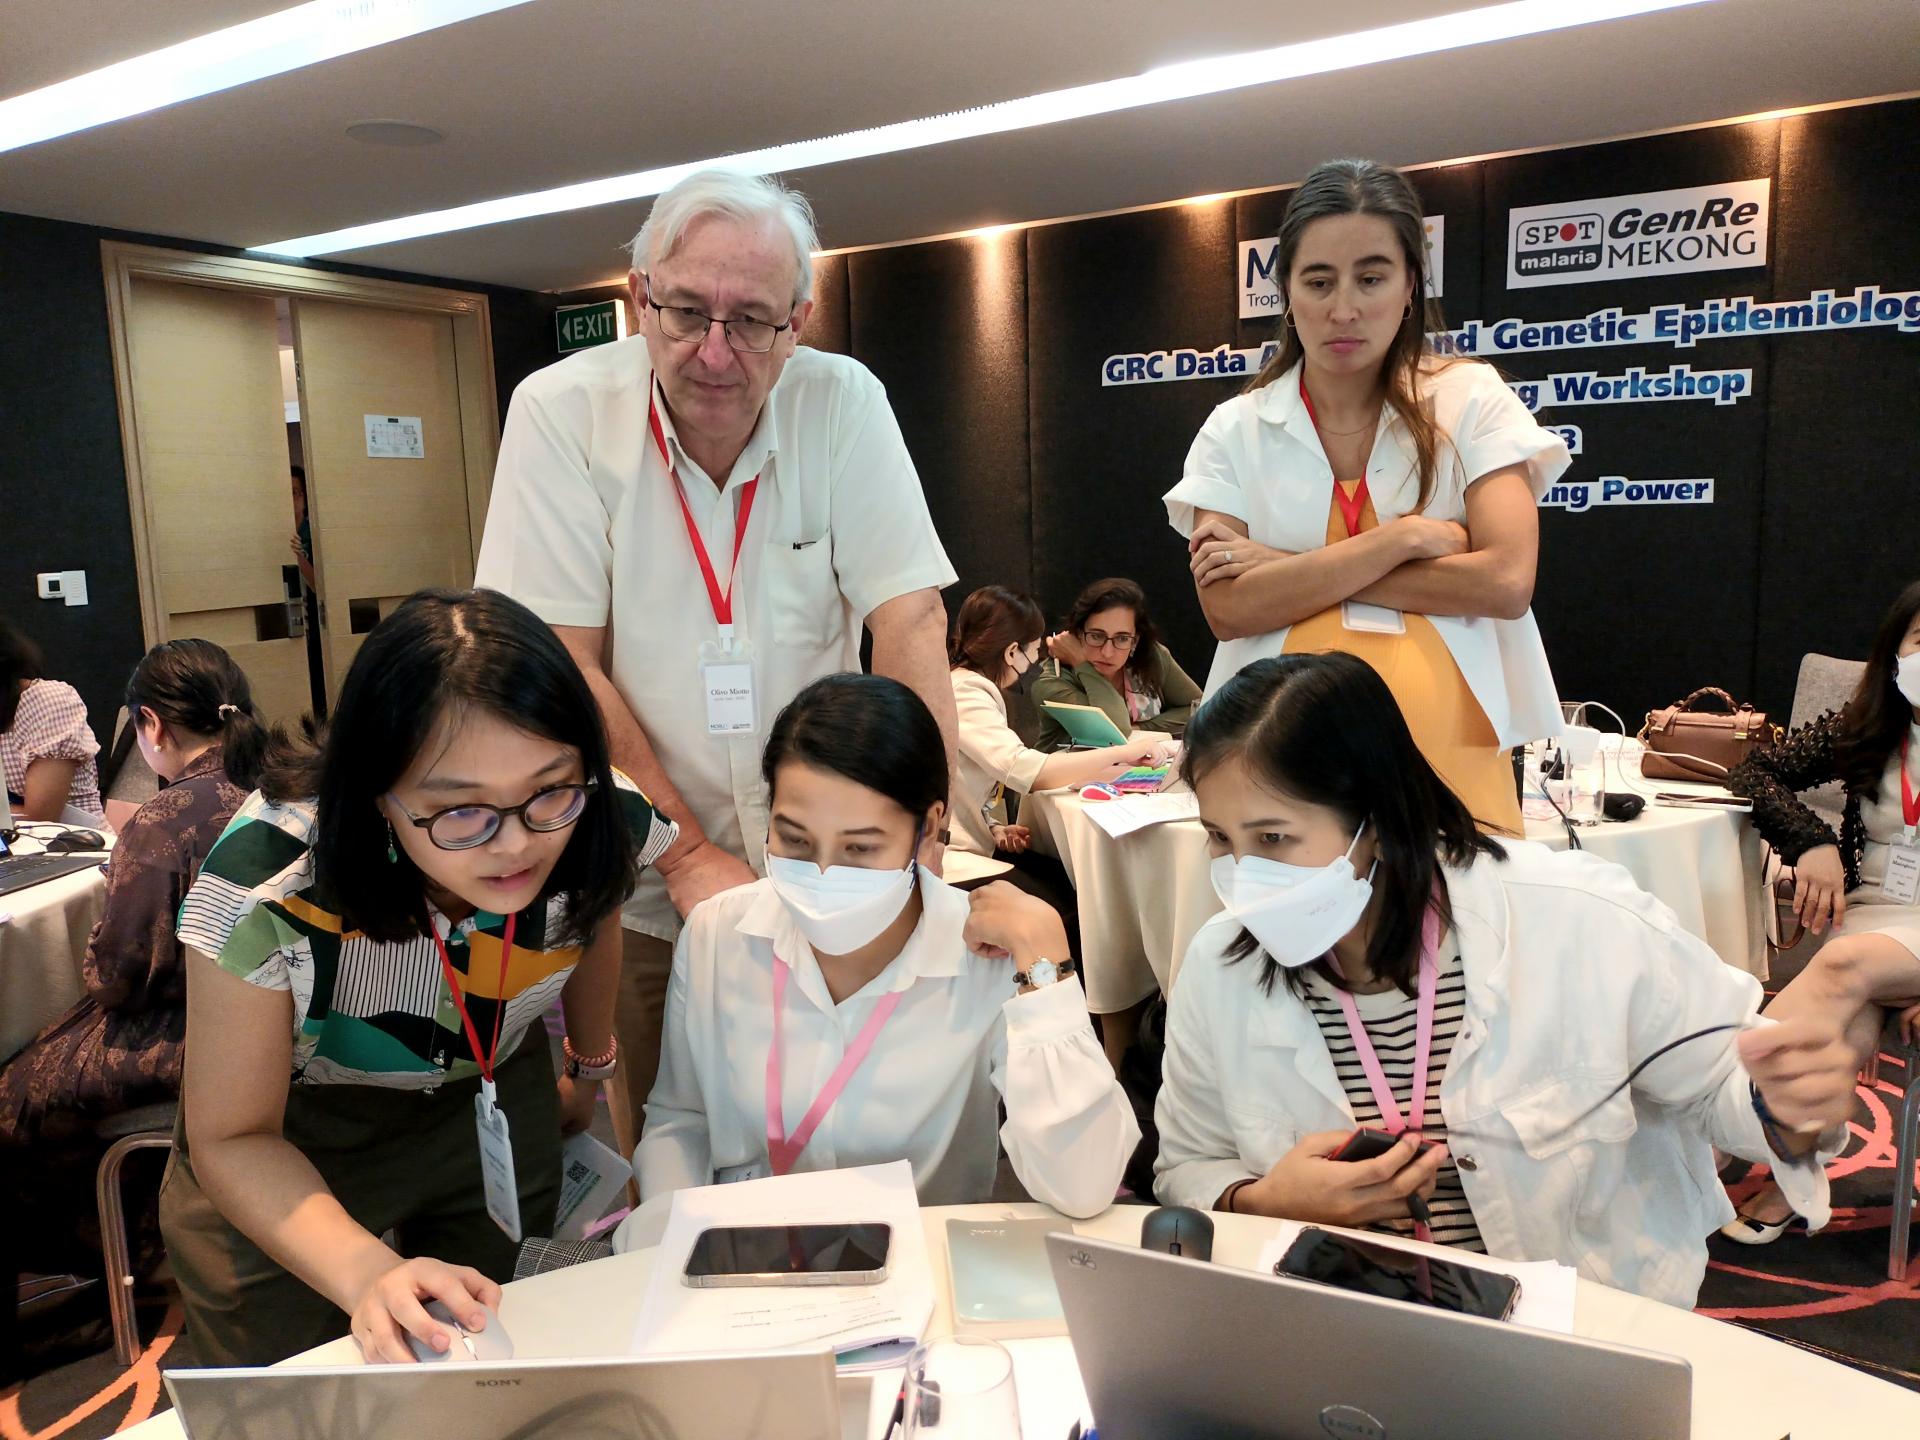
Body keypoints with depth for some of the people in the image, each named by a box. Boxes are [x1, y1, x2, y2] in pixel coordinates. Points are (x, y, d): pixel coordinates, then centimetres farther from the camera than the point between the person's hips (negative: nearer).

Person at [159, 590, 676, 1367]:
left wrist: (591, 1068, 15)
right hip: (286, 1142, -2)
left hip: (494, 1106, 3)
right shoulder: (268, 883, -37)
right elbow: (232, 1138, -25)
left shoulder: (601, 826, -28)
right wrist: (368, 1274, -42)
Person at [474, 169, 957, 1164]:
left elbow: (909, 619, -10)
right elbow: (562, 664, -12)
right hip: (641, 892, -1)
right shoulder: (562, 411, -11)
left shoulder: (843, 403, -7)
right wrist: (689, 856, -15)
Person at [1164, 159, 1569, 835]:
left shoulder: (1470, 400, 3)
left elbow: (1506, 581, -9)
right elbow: (1228, 608, -7)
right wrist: (1402, 538, -12)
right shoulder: (1235, 431, 5)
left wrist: (1289, 570, -9)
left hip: (1450, 754, 0)